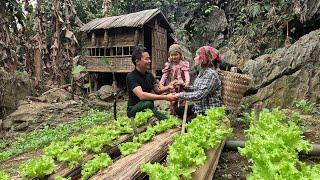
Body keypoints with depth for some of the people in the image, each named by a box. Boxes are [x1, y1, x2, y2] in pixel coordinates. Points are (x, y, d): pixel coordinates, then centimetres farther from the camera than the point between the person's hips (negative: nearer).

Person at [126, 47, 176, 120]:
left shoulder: (149, 75, 5)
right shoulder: (131, 76, -18)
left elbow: (158, 91, 13)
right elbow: (141, 95, -33)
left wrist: (167, 87, -10)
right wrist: (165, 97, -34)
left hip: (149, 108, 6)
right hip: (134, 109, -6)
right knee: (147, 103, -36)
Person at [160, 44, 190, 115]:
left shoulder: (183, 63, -6)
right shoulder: (169, 65, 5)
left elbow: (186, 73, -17)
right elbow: (165, 75, 2)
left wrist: (187, 82, -35)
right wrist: (161, 83, -11)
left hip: (182, 86, -3)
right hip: (173, 86, 4)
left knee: (182, 101, 2)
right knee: (172, 102, 9)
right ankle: (172, 114, 19)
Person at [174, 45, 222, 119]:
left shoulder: (211, 74, -23)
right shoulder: (202, 72, 5)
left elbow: (199, 95, -29)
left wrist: (181, 95, -22)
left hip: (209, 111, -9)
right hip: (199, 108, 9)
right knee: (179, 111, 15)